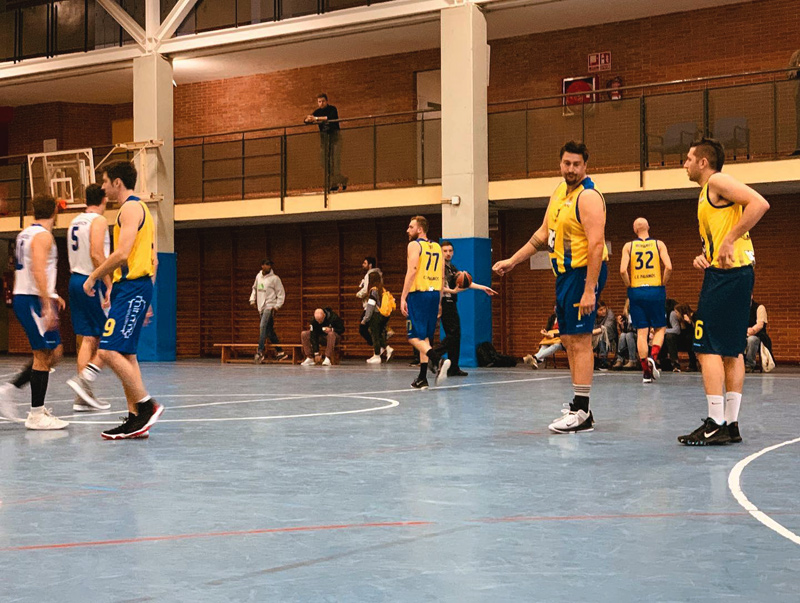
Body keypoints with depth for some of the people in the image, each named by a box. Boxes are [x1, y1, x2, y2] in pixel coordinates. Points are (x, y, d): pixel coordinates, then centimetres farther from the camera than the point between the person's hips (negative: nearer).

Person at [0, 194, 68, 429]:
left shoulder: (26, 234, 17)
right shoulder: (43, 235, -13)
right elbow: (38, 271, -23)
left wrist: (51, 296, 27)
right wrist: (47, 306, -26)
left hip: (22, 297, 10)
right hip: (33, 300, -10)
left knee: (54, 353, 13)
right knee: (44, 356, -5)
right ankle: (37, 415, -2)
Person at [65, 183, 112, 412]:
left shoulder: (75, 222, 16)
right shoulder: (98, 220, -10)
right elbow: (96, 254, -20)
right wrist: (109, 286, -21)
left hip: (75, 280, 8)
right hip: (93, 282, -8)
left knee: (87, 338, 8)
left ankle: (83, 397, 6)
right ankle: (85, 378, -15)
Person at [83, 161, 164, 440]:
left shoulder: (131, 208, -9)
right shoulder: (140, 208, 22)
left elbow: (122, 254, -20)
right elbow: (152, 261, 23)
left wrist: (93, 277, -10)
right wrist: (147, 300, 24)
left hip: (132, 288, -10)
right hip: (135, 287, 10)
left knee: (110, 351, -15)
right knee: (124, 354, 9)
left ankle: (146, 405, -13)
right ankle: (136, 420, 9)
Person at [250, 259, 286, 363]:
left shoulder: (274, 278, -6)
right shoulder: (258, 276, 11)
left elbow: (281, 293, -4)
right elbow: (255, 288, 27)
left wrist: (277, 306, -11)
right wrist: (253, 300, 15)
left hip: (270, 307, -7)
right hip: (261, 308, 7)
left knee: (263, 326, -22)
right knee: (269, 331, 8)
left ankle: (260, 352, -26)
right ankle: (280, 351, 17)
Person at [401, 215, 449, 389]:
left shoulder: (414, 245, -4)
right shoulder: (437, 247, 16)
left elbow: (412, 270, -15)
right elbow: (442, 277, 16)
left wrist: (403, 297, -16)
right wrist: (439, 302, 21)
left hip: (418, 294, -7)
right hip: (434, 293, 7)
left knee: (414, 337, -6)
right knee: (424, 337, 12)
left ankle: (438, 360, -28)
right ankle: (422, 378, 11)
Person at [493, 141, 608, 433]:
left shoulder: (588, 196, -15)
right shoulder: (560, 191, 14)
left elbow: (596, 245, -22)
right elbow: (544, 234, 23)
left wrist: (589, 290, -27)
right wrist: (512, 261, 22)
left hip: (584, 273, -9)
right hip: (564, 273, 9)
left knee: (579, 341, -10)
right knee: (569, 340, 11)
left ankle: (582, 414, -7)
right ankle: (579, 406, 19)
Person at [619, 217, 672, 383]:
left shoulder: (628, 246, 3)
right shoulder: (659, 244, 2)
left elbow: (623, 270, -9)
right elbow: (669, 267, -10)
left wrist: (629, 287, 4)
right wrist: (662, 285, 3)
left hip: (636, 291, 1)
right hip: (655, 290, -1)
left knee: (641, 331, 4)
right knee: (660, 328, 13)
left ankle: (646, 372, 2)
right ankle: (653, 357, -12)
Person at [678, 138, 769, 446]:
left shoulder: (717, 182, -6)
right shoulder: (706, 195, 23)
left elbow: (759, 203, -20)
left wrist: (729, 241, -22)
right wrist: (703, 257, 8)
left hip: (727, 273, -10)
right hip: (736, 273, 10)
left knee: (708, 348, -10)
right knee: (730, 351, 9)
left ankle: (715, 425, -12)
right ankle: (731, 425, 11)